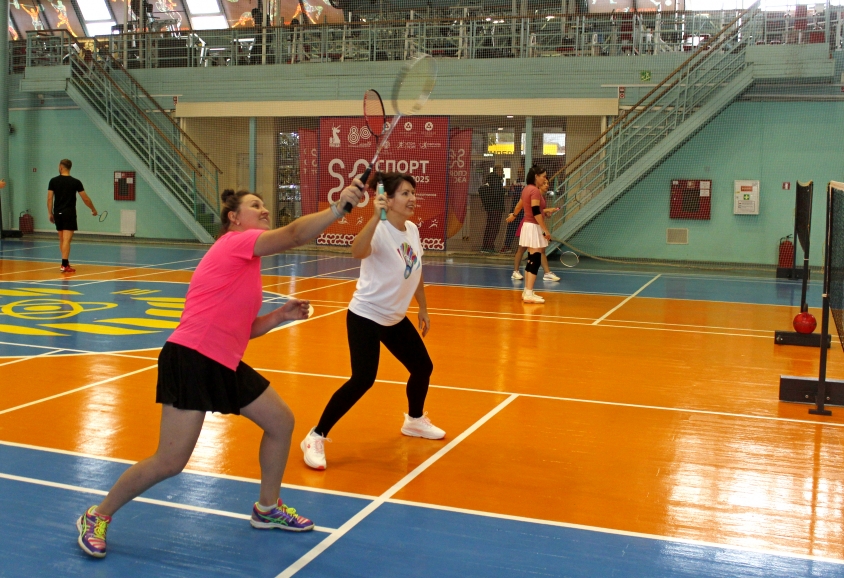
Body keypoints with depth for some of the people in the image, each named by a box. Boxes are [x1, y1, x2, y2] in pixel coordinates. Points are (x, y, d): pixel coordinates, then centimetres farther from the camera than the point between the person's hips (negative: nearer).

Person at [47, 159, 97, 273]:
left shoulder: (53, 181, 1)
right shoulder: (76, 182, -4)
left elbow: (49, 198, -1)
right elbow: (85, 198, -1)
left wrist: (50, 213, 7)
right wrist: (93, 210, 12)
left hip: (58, 214, 3)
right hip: (69, 214, -3)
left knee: (62, 239, 16)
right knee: (66, 240, -7)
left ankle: (66, 262, 26)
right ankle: (64, 265, -14)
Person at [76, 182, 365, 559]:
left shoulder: (245, 262, 18)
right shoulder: (234, 242, -8)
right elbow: (294, 235, -23)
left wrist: (280, 316, 8)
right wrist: (340, 206, -27)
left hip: (224, 365, 10)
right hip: (191, 360, -10)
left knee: (281, 421, 13)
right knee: (170, 463, -7)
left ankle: (267, 509, 31)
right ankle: (97, 516, 16)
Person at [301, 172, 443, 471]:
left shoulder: (412, 230, 0)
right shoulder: (379, 231, -23)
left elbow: (416, 273, 16)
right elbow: (357, 252, -48)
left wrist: (423, 308, 22)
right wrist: (376, 217, -59)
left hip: (395, 318, 8)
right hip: (365, 316, -8)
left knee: (423, 367, 14)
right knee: (363, 380, -18)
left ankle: (415, 420, 42)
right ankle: (315, 438, -6)